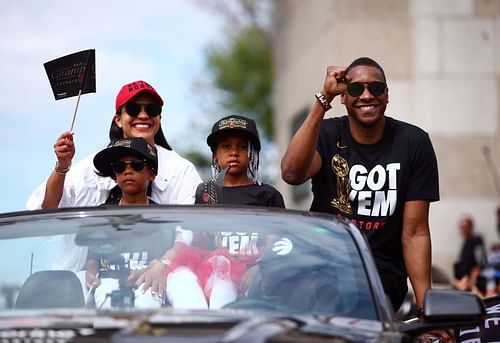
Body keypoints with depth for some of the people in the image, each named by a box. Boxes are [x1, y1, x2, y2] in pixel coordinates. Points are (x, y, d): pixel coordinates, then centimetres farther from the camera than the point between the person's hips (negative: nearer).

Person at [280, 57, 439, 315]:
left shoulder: (414, 143, 0)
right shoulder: (326, 134, 2)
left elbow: (415, 233, -1)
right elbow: (291, 174, -22)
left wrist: (426, 306, -10)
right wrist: (323, 100, -24)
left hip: (382, 273, -1)